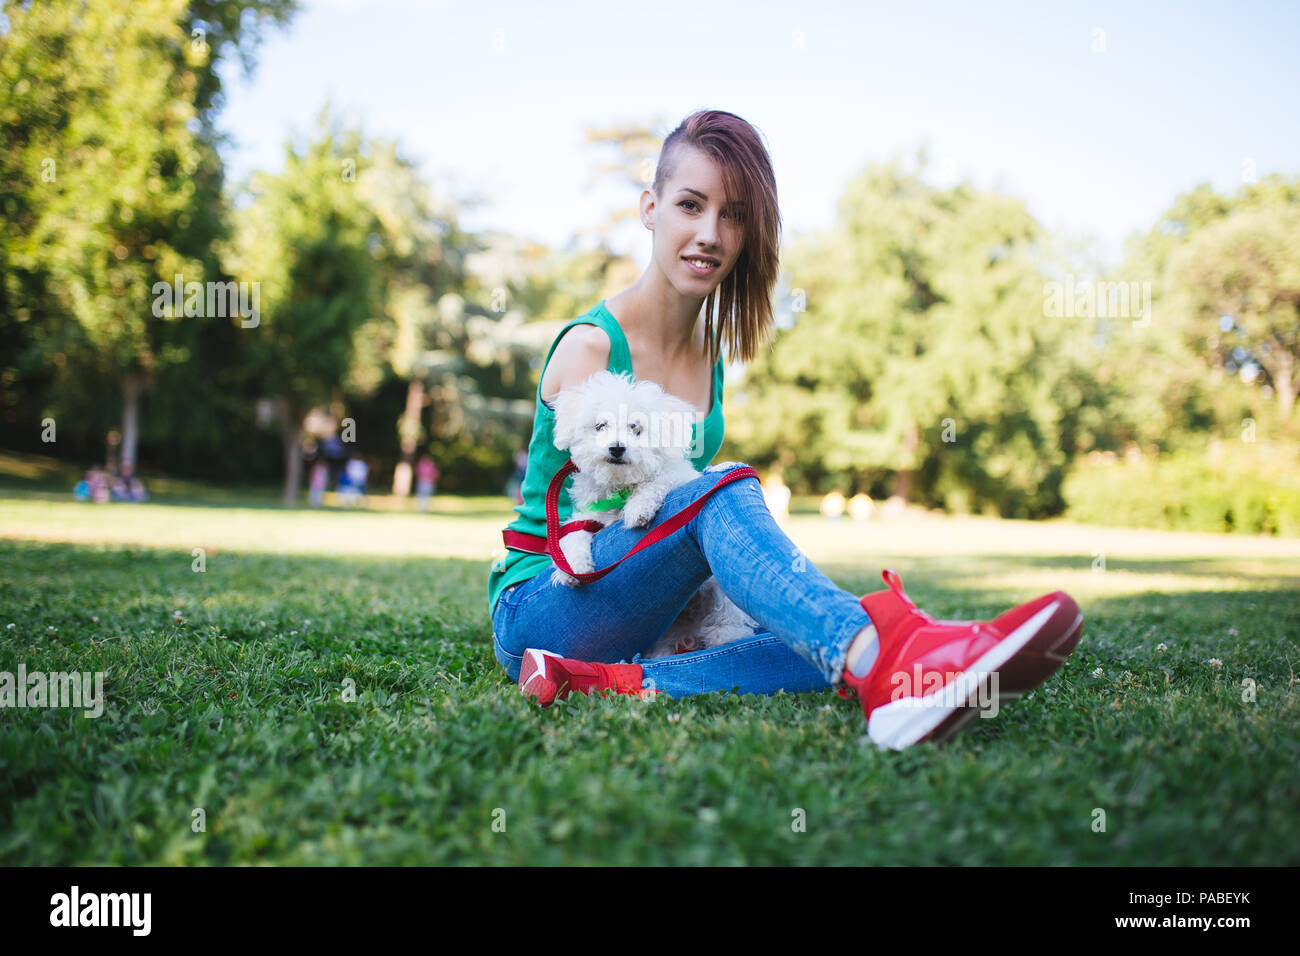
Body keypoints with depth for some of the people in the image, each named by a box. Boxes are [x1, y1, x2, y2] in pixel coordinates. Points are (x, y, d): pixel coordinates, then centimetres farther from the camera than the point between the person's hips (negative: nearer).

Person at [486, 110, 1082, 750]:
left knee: (831, 651, -20)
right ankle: (882, 660, -58)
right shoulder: (588, 348, -12)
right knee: (722, 490, -34)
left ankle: (606, 683, -32)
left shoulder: (709, 355, 9)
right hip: (534, 613, -6)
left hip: (640, 622, 6)